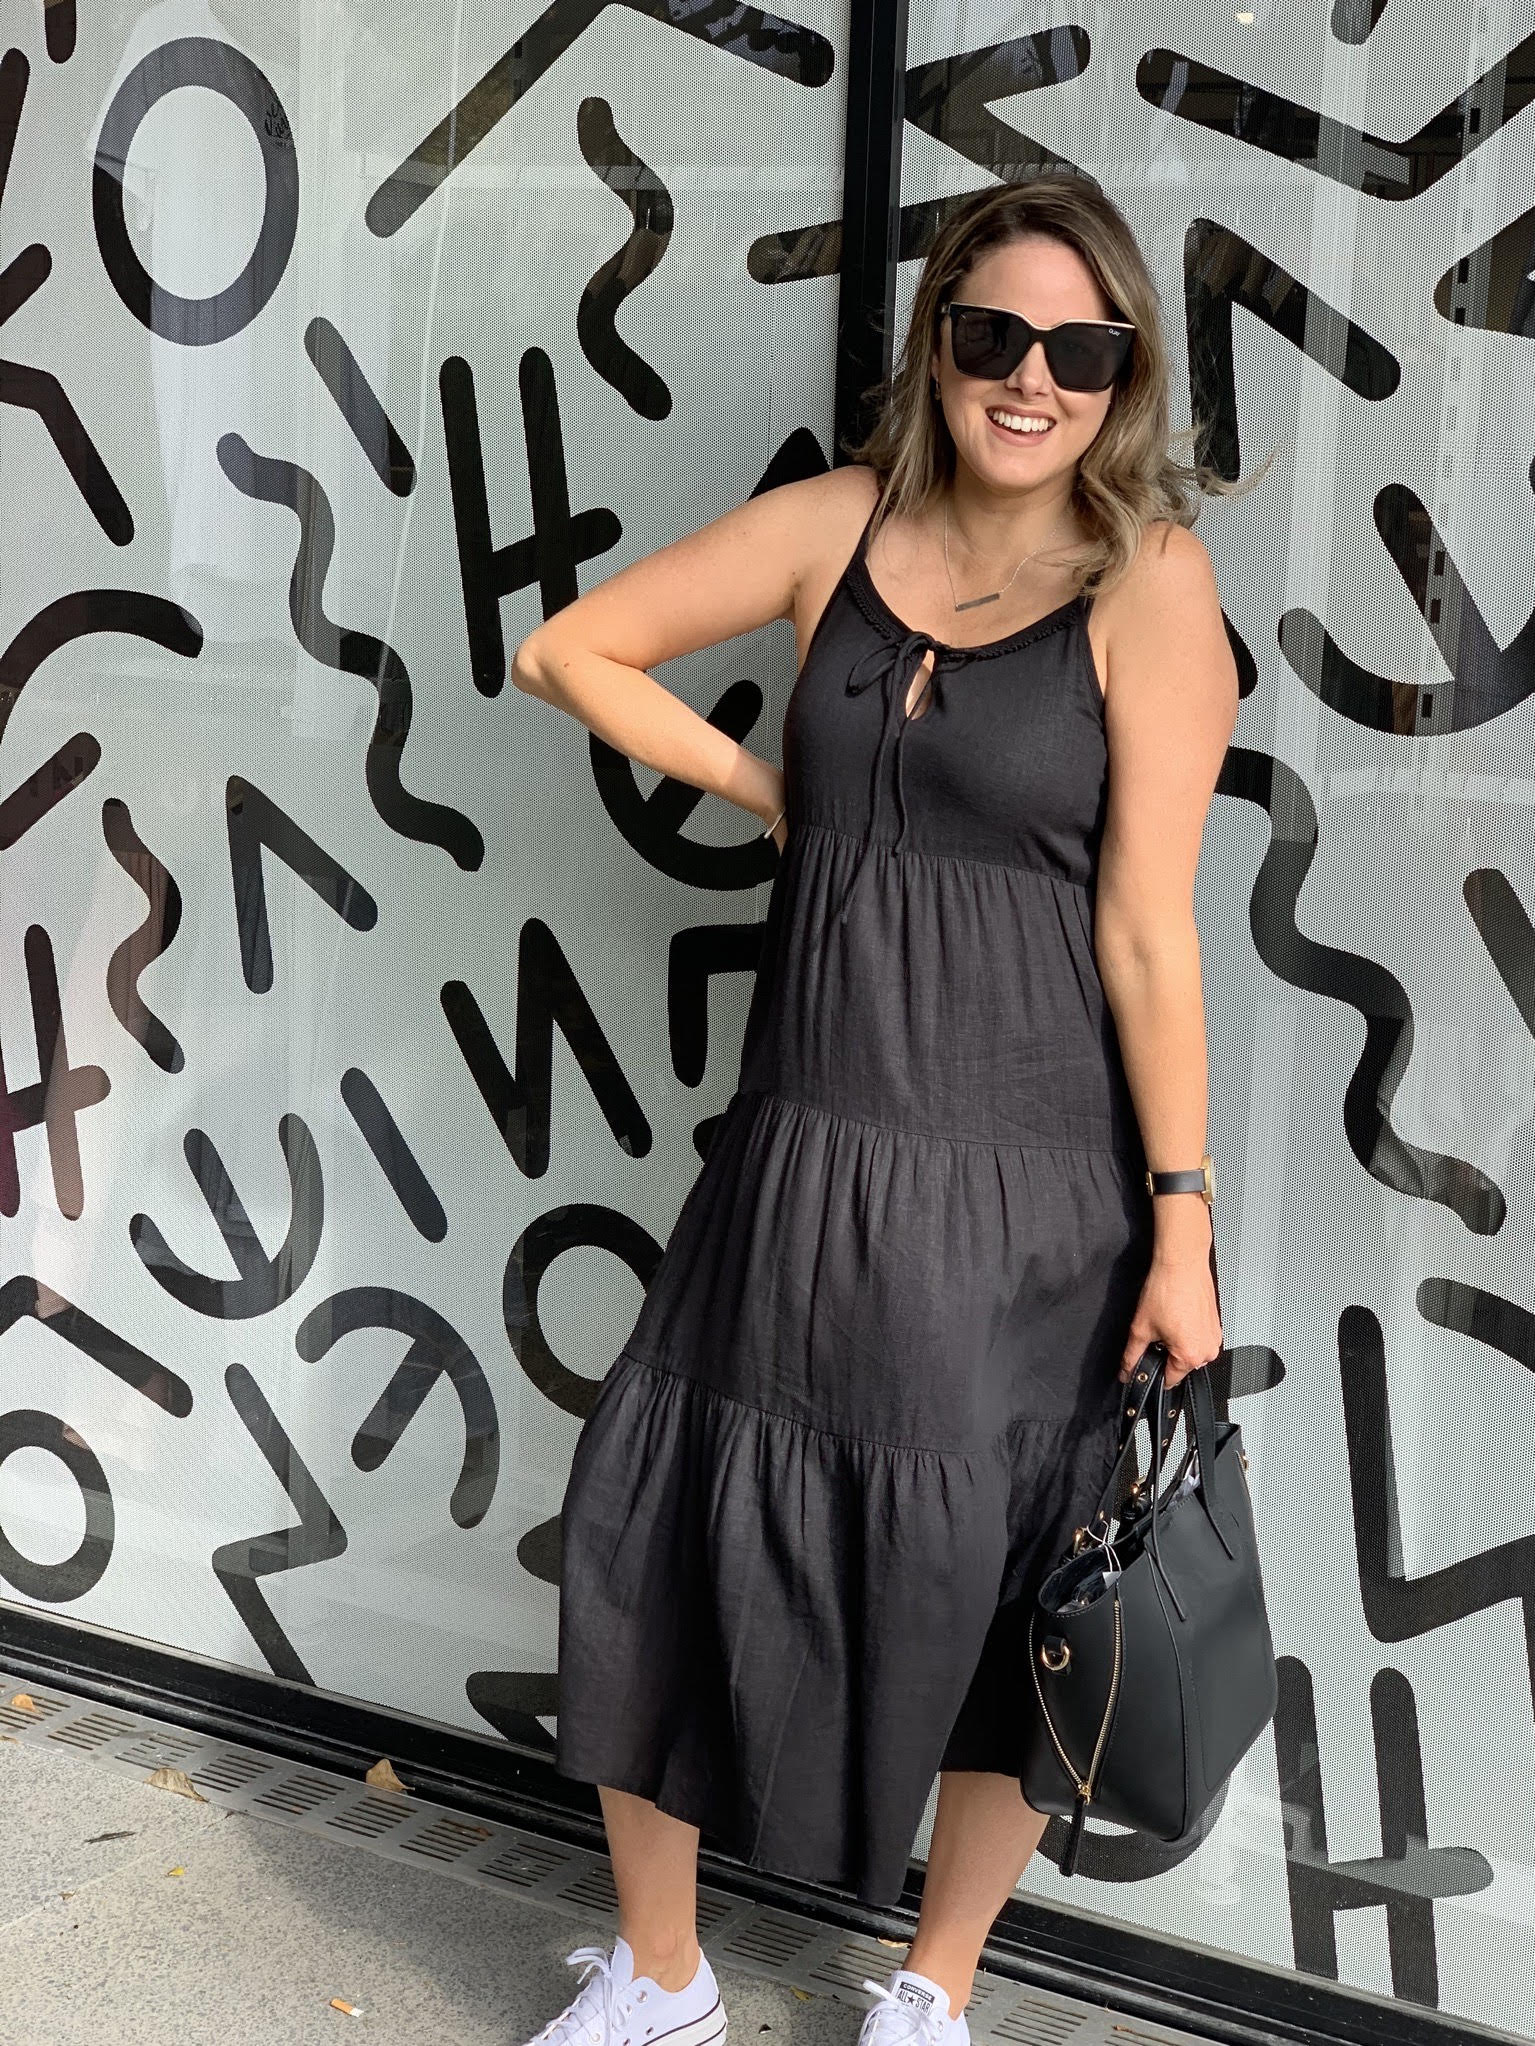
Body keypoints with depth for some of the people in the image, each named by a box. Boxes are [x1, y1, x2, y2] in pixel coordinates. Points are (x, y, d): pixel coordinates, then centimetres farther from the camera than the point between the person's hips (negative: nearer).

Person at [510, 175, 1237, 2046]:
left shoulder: (1149, 580, -7)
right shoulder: (843, 521, 4)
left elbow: (1146, 927, -10)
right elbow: (566, 651, 12)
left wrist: (1182, 1223, -10)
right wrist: (772, 789, 4)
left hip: (1023, 1189, -3)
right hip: (800, 1163, 4)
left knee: (1004, 1605, 10)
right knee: (659, 1538, 9)